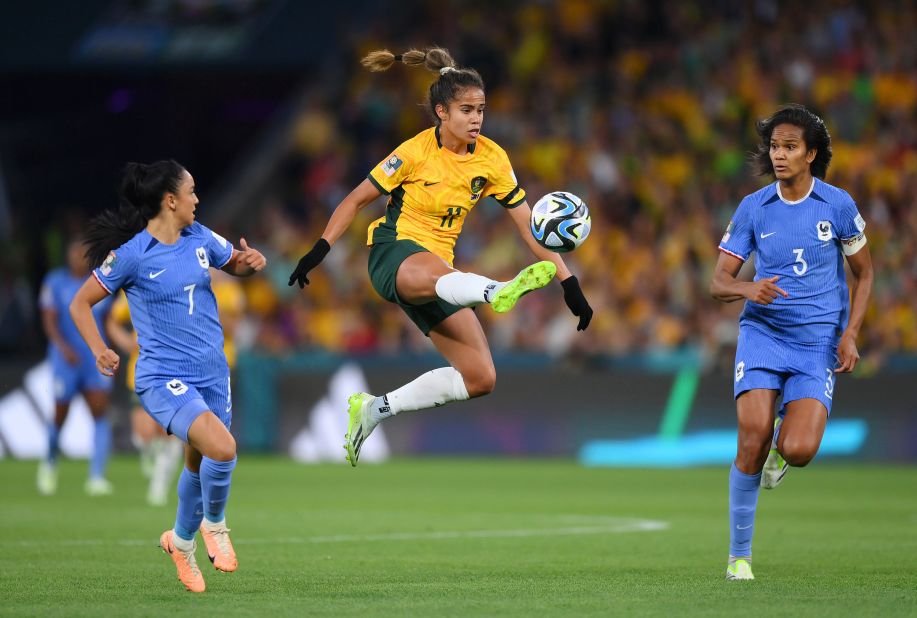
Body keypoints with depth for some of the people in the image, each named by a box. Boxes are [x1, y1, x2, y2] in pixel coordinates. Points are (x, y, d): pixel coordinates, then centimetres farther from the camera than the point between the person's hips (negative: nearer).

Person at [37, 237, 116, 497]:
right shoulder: (55, 282, -3)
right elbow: (49, 321, -11)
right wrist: (63, 347, -27)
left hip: (96, 361, 2)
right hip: (65, 360, -2)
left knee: (100, 413, -14)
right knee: (60, 417, 5)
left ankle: (97, 477, -17)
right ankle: (50, 461, 36)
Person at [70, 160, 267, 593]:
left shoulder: (200, 239, 4)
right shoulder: (132, 254, -12)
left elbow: (235, 265, 23)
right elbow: (81, 303, -3)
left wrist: (251, 262, -1)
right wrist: (99, 351, -17)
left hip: (211, 375, 6)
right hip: (163, 379, -6)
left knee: (199, 464, 18)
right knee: (222, 448, -26)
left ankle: (181, 541, 44)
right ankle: (214, 523, 2)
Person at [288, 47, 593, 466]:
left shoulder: (492, 159, 0)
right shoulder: (415, 152, -11)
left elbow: (530, 227, 2)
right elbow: (357, 200, -1)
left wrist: (567, 281, -6)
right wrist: (320, 250, -11)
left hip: (438, 269, 6)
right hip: (394, 253, -6)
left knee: (481, 378, -6)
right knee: (437, 273, -44)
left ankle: (375, 409, 4)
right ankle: (499, 292, -77)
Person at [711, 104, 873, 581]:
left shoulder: (838, 205, -1)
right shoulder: (753, 208, 0)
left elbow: (864, 273, 10)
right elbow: (718, 283, 1)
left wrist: (849, 336, -3)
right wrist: (749, 289, -22)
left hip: (818, 344, -1)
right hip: (762, 334, 1)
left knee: (798, 450, -19)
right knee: (753, 441, -16)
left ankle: (785, 437, 22)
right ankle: (739, 555, -1)